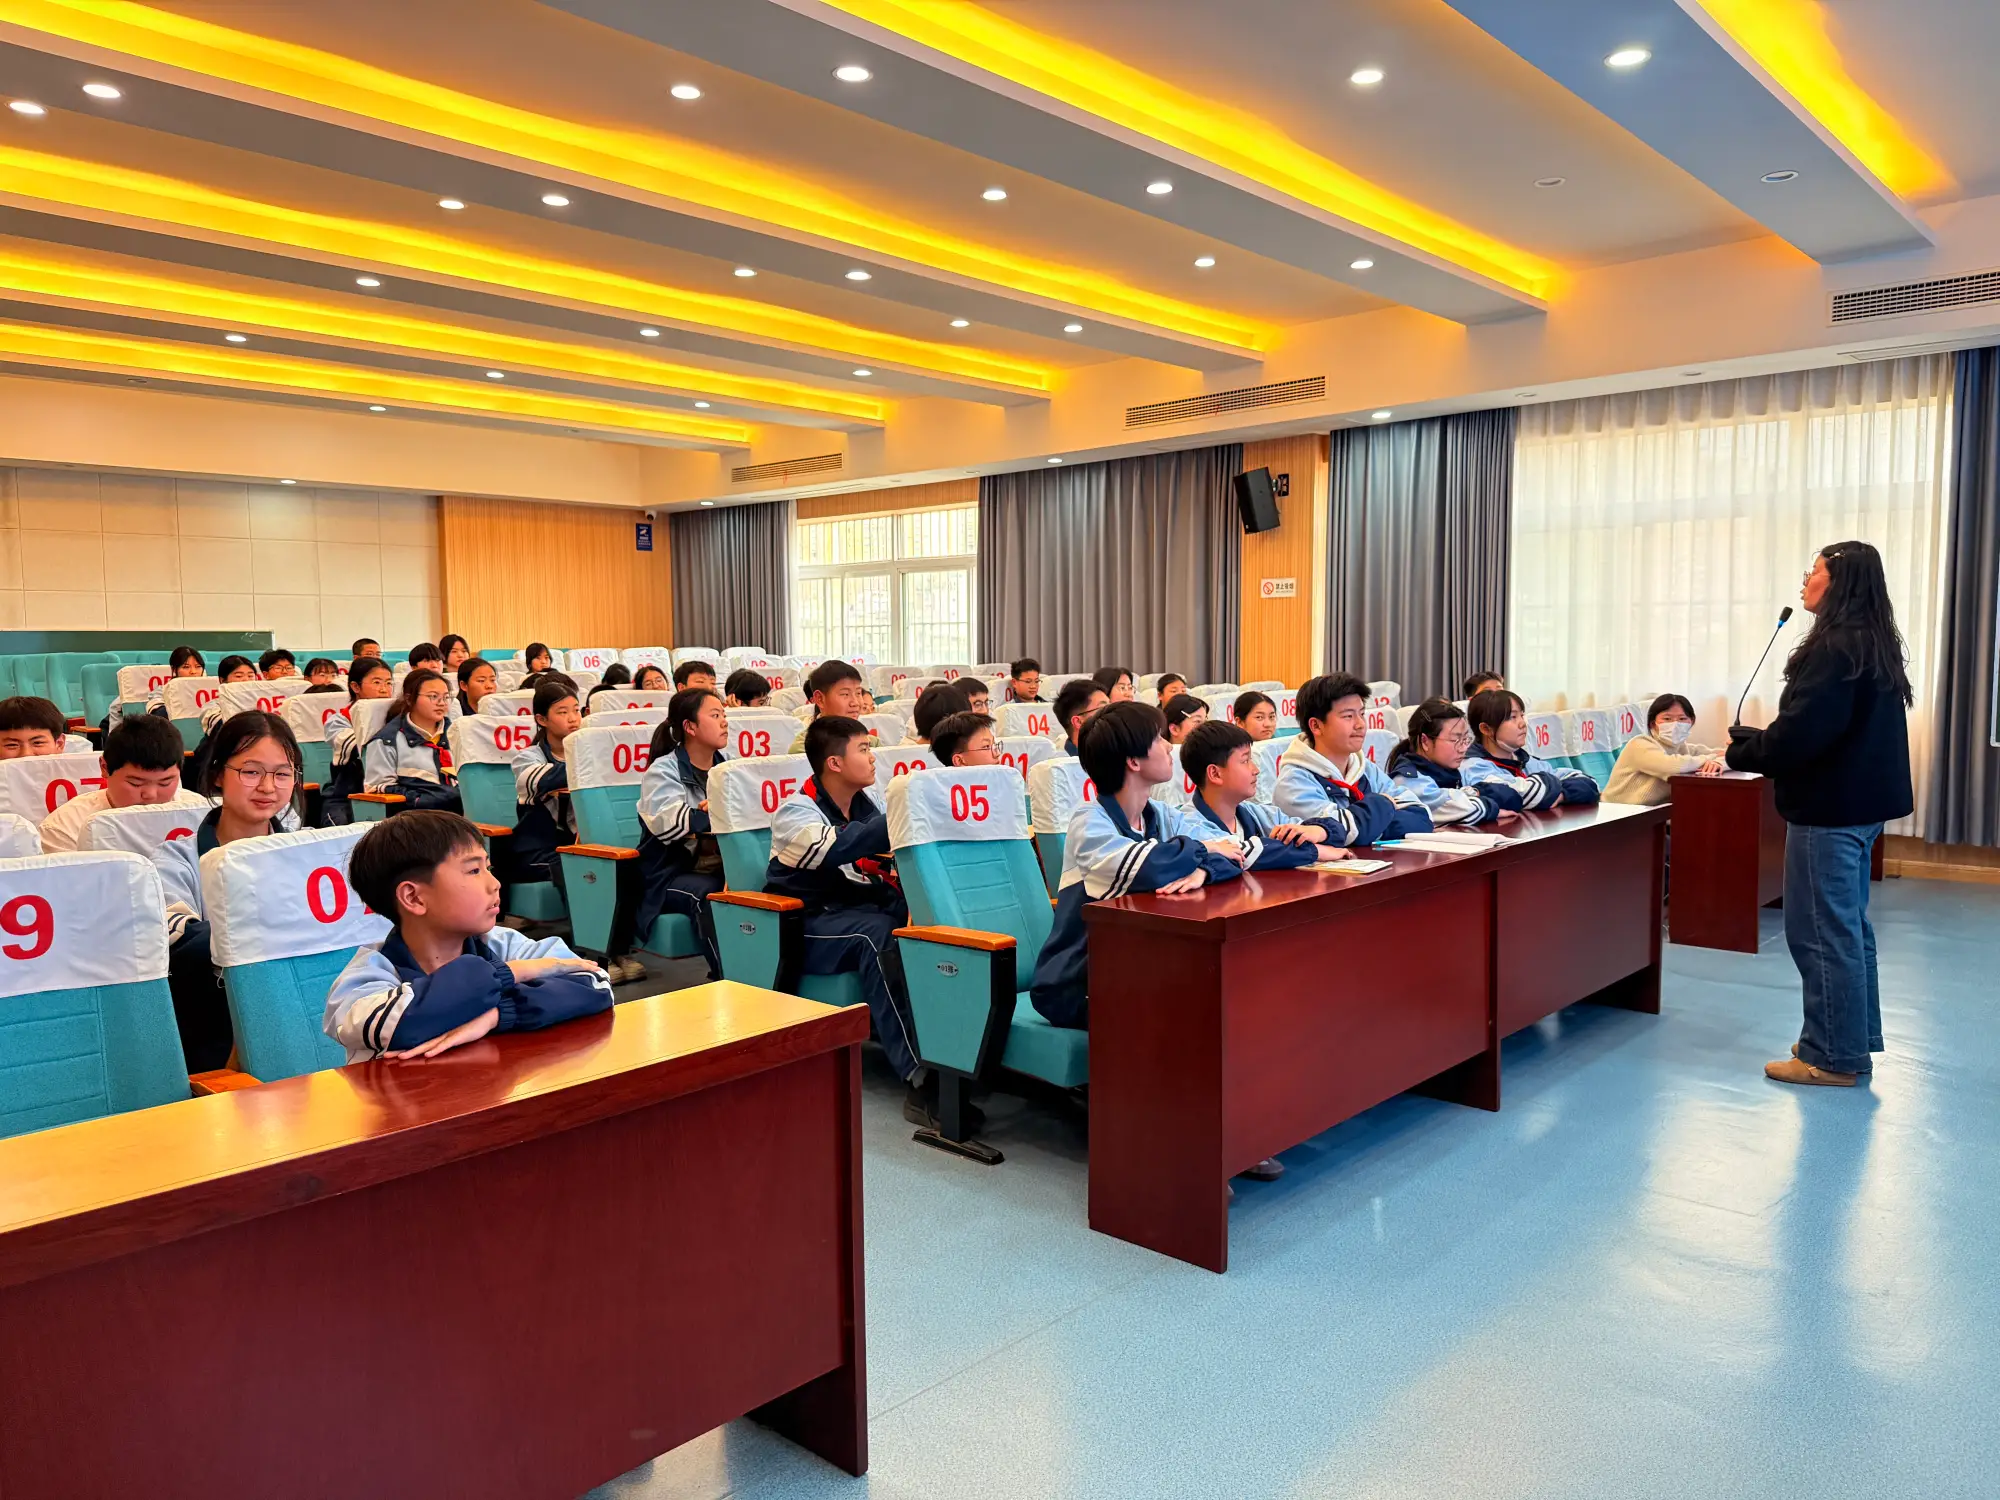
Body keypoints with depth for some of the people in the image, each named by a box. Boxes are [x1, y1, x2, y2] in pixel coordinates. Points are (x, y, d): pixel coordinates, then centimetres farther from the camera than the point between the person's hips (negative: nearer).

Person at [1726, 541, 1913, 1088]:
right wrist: (1756, 743, 12)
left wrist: (1742, 751, -7)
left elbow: (1802, 731, -25)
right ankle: (1854, 1041, 29)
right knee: (1849, 926, 18)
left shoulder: (1834, 648, -20)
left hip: (1828, 808, -10)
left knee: (1819, 930, -2)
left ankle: (1831, 1055, 6)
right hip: (1861, 802, 10)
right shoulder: (1875, 646, 12)